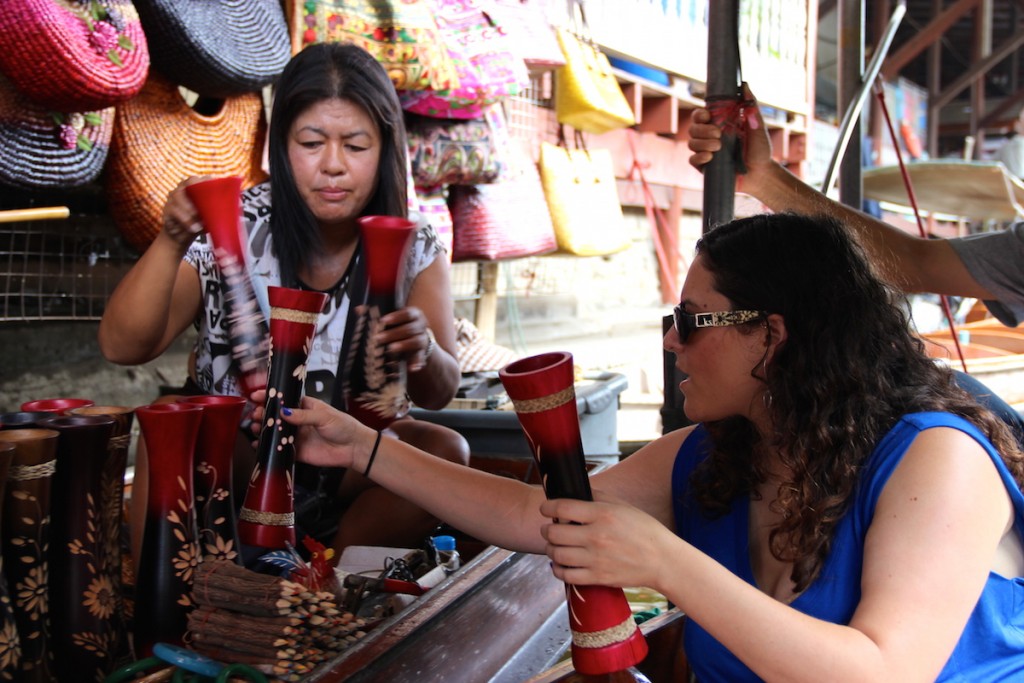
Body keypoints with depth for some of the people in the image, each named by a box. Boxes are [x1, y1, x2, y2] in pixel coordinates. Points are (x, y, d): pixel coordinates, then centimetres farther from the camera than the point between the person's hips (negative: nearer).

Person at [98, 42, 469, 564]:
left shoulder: (414, 252, -4)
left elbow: (439, 394, -8)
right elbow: (122, 347, -18)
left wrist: (423, 353, -32)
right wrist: (171, 244, -34)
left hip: (345, 469, 3)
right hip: (226, 454, -2)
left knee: (447, 452, -24)